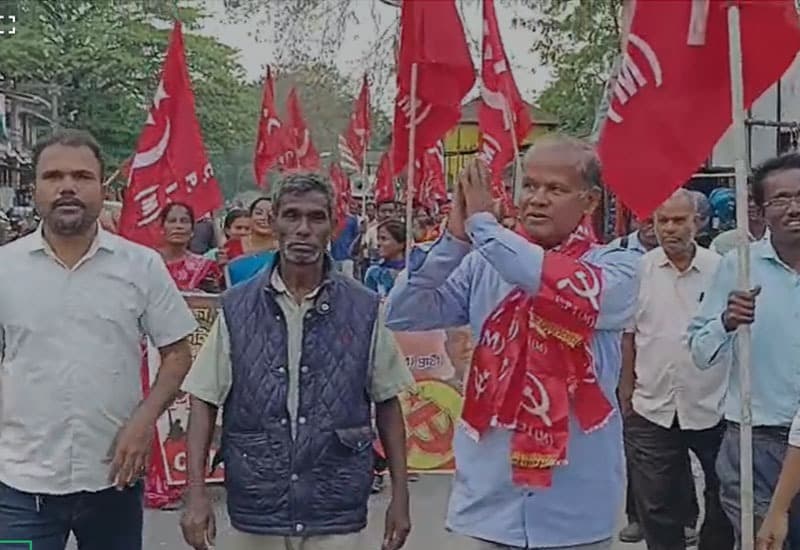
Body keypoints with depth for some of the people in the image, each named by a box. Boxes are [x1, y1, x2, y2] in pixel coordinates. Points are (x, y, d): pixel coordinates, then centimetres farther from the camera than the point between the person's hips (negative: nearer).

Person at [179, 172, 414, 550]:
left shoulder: (365, 310, -2)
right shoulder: (236, 308, -2)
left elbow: (386, 403, 4)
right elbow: (205, 401, 1)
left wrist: (400, 494, 4)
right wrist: (196, 494, -5)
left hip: (335, 517, 0)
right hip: (254, 510, 1)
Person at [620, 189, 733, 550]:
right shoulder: (640, 270, -2)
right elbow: (627, 336, 3)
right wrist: (625, 394, 3)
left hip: (712, 408, 0)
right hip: (652, 411, 1)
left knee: (722, 499, 14)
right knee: (655, 505, 11)